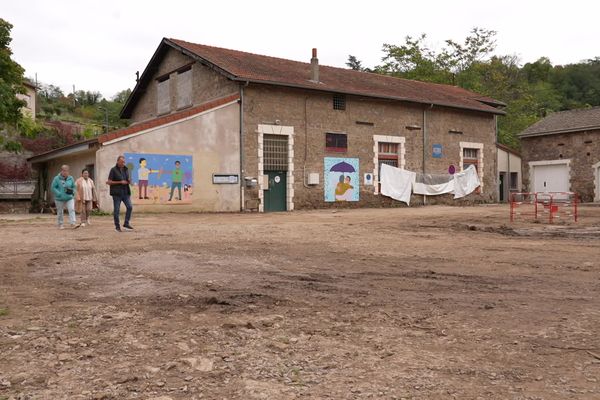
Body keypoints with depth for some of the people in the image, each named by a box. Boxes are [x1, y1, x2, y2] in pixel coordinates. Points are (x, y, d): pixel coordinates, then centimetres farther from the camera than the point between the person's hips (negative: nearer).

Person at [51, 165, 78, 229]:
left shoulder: (70, 178, 5)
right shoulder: (56, 178, -6)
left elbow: (73, 187, 14)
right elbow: (53, 188, -8)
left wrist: (72, 192, -7)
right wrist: (60, 194, -19)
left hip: (69, 198, 2)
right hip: (60, 199, -2)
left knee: (72, 210, -13)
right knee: (60, 212, 8)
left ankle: (73, 223, -17)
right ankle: (60, 225, 21)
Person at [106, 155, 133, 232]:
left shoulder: (126, 169, 11)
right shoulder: (113, 170, -5)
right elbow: (109, 182, -8)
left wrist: (129, 181, -3)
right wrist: (120, 182, -16)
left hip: (125, 192, 5)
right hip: (117, 193, -5)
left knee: (130, 207, -6)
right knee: (116, 210, 1)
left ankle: (126, 224, 4)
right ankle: (117, 226, 12)